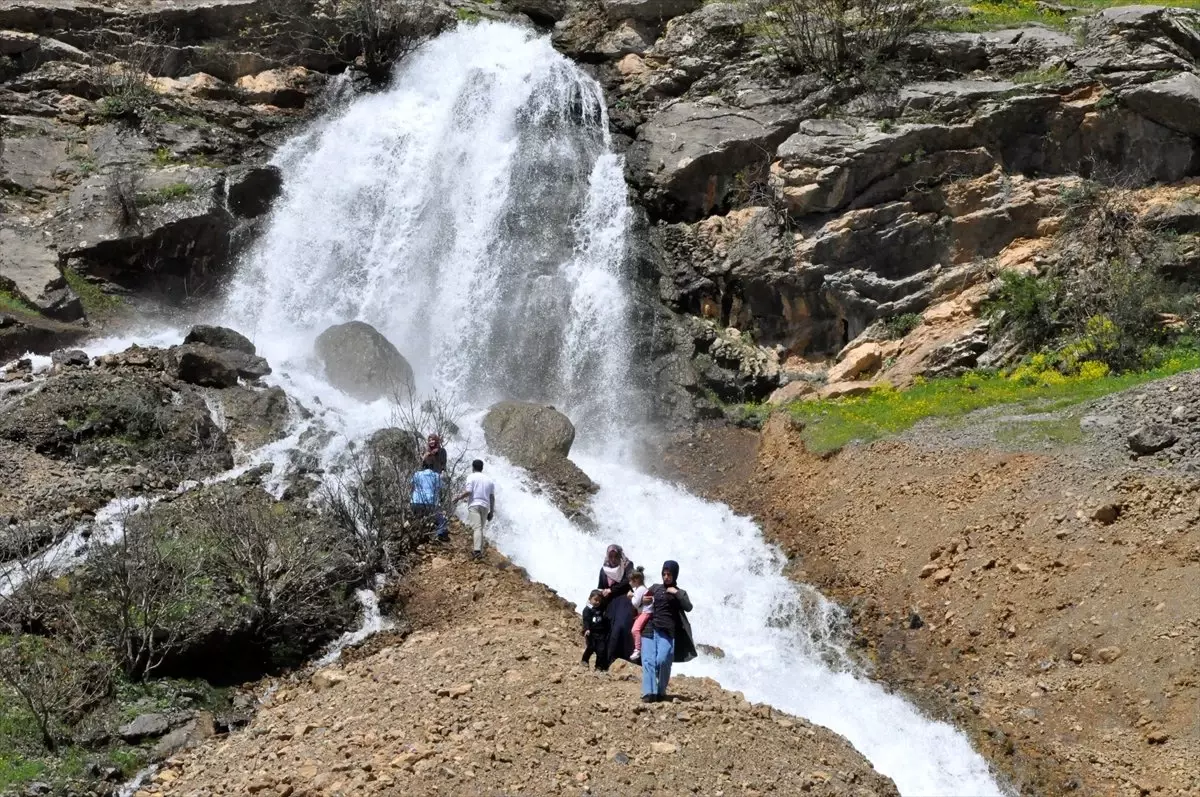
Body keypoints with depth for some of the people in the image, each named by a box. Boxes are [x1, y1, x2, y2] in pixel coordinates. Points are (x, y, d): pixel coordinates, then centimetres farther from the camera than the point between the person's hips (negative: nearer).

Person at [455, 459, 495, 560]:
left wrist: (458, 498, 6)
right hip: (485, 506, 5)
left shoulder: (471, 477, 3)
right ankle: (480, 550, 10)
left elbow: (468, 492, -9)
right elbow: (492, 497, 15)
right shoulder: (489, 480, 18)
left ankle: (477, 550, -30)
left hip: (474, 505, -4)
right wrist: (491, 511, 18)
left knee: (477, 528, -16)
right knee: (480, 528, 13)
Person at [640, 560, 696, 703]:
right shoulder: (655, 588, 17)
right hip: (649, 629, 2)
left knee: (662, 660, -15)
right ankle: (649, 693, -14)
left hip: (667, 632, -2)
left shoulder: (679, 593, 13)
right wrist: (642, 599, 3)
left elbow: (688, 607, -4)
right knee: (648, 660, -9)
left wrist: (676, 593, -9)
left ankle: (661, 692, -1)